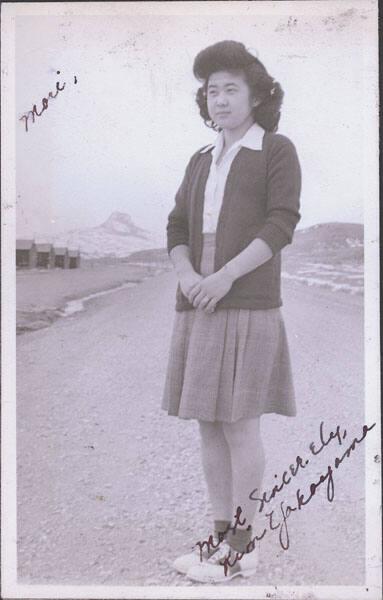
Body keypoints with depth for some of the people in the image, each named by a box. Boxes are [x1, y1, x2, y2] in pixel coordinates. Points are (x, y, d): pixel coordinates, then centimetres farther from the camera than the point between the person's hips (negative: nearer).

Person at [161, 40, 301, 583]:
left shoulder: (278, 151, 1)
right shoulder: (202, 161, 18)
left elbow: (281, 225, -10)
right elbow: (178, 229, 13)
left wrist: (226, 275, -20)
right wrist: (187, 275, -8)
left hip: (249, 309, -6)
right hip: (198, 312, 6)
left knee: (239, 425, -5)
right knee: (208, 426, 7)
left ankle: (244, 543, 7)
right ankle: (221, 534, 17)